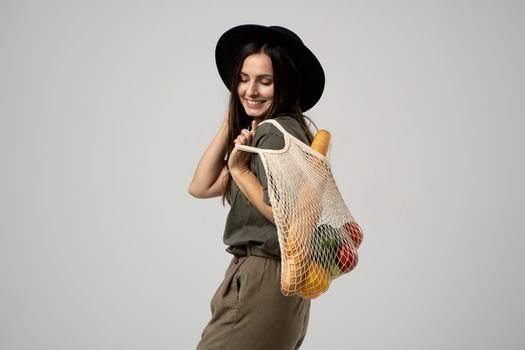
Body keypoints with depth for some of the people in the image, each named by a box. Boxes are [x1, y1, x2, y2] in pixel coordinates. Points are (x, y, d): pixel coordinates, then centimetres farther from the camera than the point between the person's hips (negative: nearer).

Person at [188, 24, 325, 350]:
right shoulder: (259, 132, 15)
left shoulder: (276, 132, -15)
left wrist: (240, 170, -13)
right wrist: (231, 121, 7)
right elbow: (201, 187, 10)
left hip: (264, 282, -10)